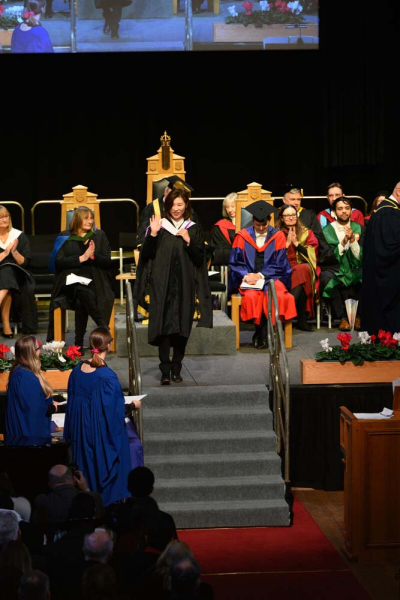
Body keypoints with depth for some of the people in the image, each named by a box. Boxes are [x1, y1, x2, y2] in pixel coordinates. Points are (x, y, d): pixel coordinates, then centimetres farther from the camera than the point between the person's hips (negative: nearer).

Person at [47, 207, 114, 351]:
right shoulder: (65, 237, 9)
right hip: (70, 283, -1)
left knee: (81, 300, -34)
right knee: (83, 292, -38)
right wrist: (81, 258, -12)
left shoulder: (99, 236, 13)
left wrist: (93, 256, -13)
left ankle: (79, 343, -28)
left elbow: (108, 262, 6)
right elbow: (58, 261, -3)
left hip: (94, 282, 1)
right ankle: (103, 327, -28)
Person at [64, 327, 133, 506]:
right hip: (104, 436, -6)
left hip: (81, 432, 6)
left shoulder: (77, 371, -3)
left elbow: (72, 403, 5)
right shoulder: (107, 376, -23)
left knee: (87, 467, 19)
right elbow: (114, 409, -19)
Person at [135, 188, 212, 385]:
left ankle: (176, 369, 11)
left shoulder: (194, 230, 8)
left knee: (182, 328, 2)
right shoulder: (159, 226, 5)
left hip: (185, 286, 2)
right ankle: (165, 370, -8)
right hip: (162, 285, -1)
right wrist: (152, 235, -13)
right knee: (164, 326, -8)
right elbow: (146, 255, 0)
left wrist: (189, 241, -11)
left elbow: (200, 259, 3)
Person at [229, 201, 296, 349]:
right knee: (251, 296, -34)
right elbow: (235, 263, 5)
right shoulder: (242, 236, 5)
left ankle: (265, 333, -18)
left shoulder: (278, 236, 4)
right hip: (248, 279, 0)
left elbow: (279, 264, 0)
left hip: (271, 277, 0)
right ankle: (259, 330, -13)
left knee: (278, 295, -33)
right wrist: (246, 275, -14)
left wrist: (260, 275, -13)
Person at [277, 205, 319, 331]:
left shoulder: (306, 233, 17)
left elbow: (311, 254, 4)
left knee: (302, 270, -37)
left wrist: (296, 243, -3)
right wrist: (287, 243, -4)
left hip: (303, 268, 1)